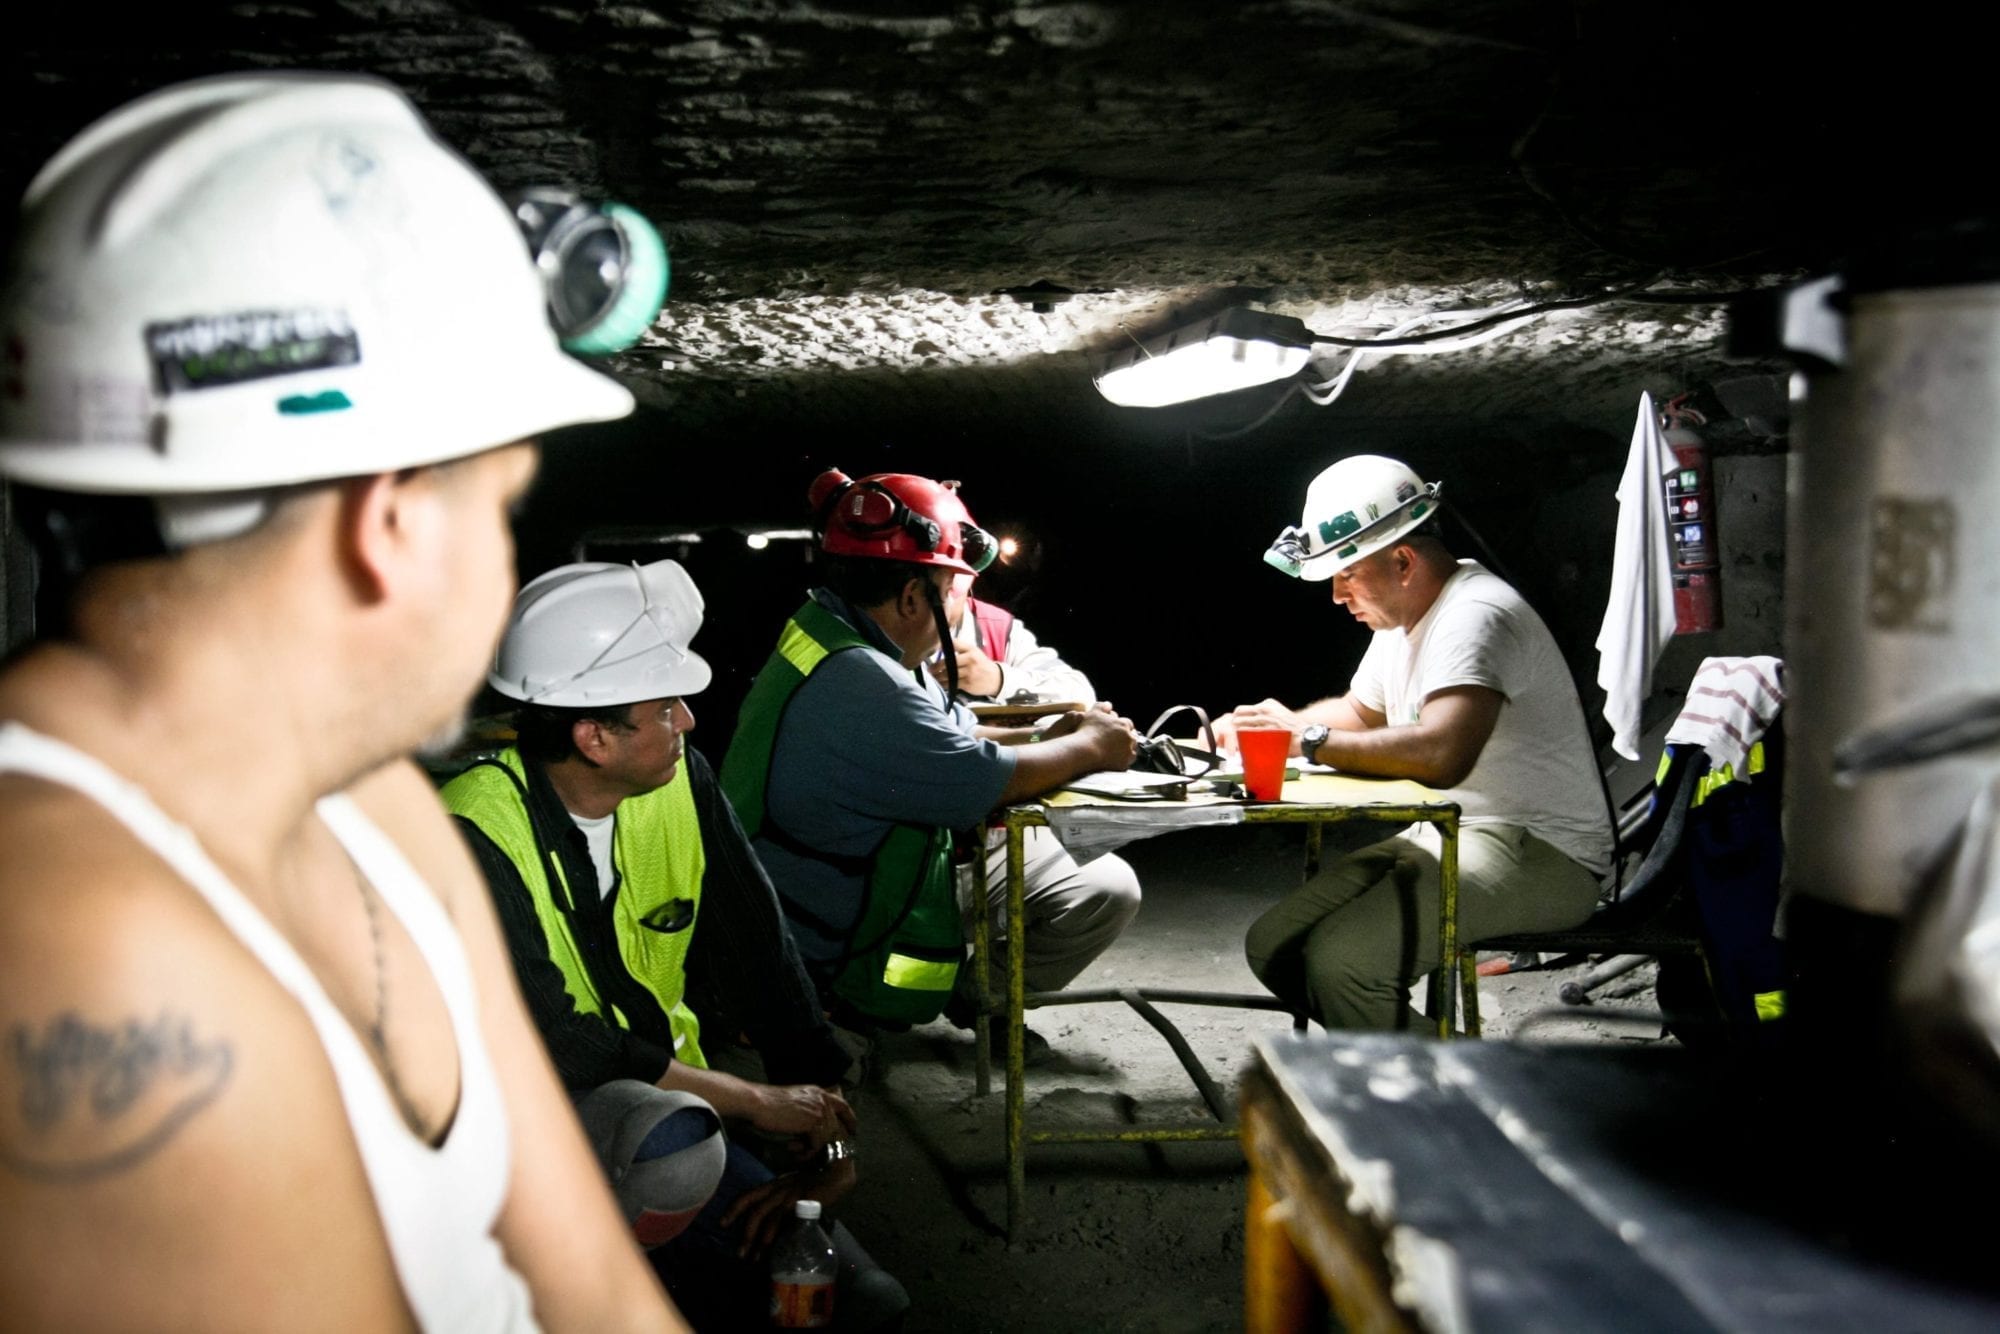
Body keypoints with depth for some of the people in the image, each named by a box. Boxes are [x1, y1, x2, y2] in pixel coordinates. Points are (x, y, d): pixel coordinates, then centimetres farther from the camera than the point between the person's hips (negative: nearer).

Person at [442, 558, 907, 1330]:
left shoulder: (682, 783, -5)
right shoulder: (473, 838, -23)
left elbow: (759, 956, -2)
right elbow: (555, 1048, -27)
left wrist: (825, 1138, -10)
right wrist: (760, 1103, -23)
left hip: (664, 1098, 6)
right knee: (676, 1149, -39)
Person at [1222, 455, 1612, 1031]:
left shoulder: (1474, 616, -20)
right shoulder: (1404, 614, 12)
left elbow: (1441, 754, -36)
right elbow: (1360, 710, 29)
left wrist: (1308, 739, -25)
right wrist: (1272, 726, 9)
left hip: (1540, 855, -11)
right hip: (1446, 837, 11)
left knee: (1338, 960, -29)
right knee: (1273, 944, 4)